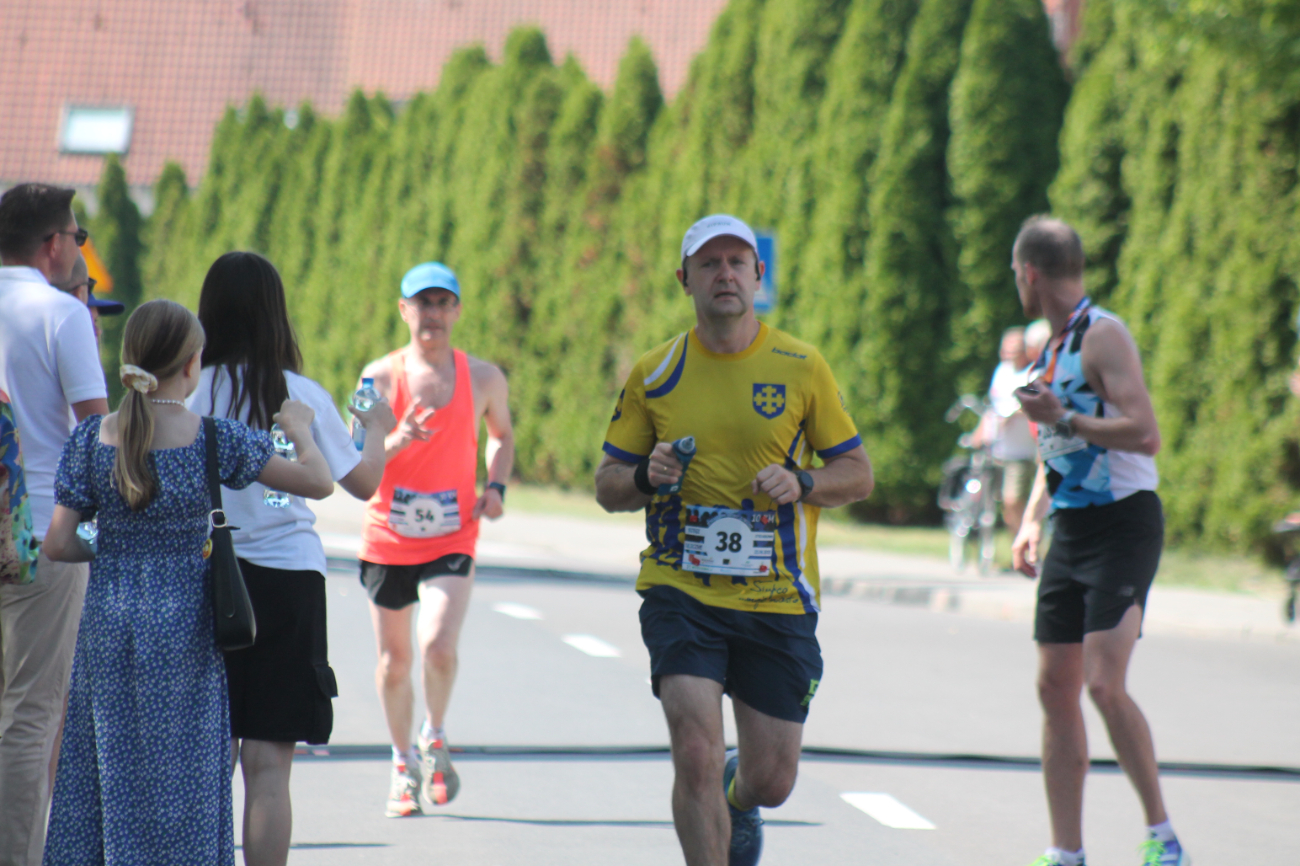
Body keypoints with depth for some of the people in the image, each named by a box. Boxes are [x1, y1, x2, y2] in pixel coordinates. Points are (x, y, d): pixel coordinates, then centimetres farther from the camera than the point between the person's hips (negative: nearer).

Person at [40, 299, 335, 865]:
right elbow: (318, 483, -4)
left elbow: (57, 545, -4)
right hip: (183, 627, -2)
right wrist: (300, 430, 14)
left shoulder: (92, 440, -4)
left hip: (107, 623, 3)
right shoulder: (216, 441, -10)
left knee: (104, 765, 11)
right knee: (180, 774, 4)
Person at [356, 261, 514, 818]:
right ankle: (404, 765, 30)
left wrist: (496, 486, 3)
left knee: (439, 645, -20)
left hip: (452, 538, -1)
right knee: (394, 659, 9)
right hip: (387, 537, 1)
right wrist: (393, 444, -25)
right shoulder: (380, 376, -4)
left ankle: (434, 739, 8)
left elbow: (502, 434, 20)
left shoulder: (483, 378, 0)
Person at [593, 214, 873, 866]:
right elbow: (606, 486, 10)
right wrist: (646, 477, -13)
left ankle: (736, 803, 43)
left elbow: (857, 473, 7)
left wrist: (800, 483, -14)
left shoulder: (801, 367, 2)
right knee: (696, 755, -19)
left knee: (772, 781, 6)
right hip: (681, 592, -1)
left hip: (778, 598, 1)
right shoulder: (655, 373, 4)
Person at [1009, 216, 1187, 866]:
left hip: (1123, 525, -9)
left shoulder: (1103, 335, -12)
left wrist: (1062, 417, -19)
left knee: (1104, 685, -17)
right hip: (1071, 529, 9)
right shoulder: (1053, 345, 16)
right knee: (1056, 687, 4)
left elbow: (1145, 435, -22)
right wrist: (1031, 520, 15)